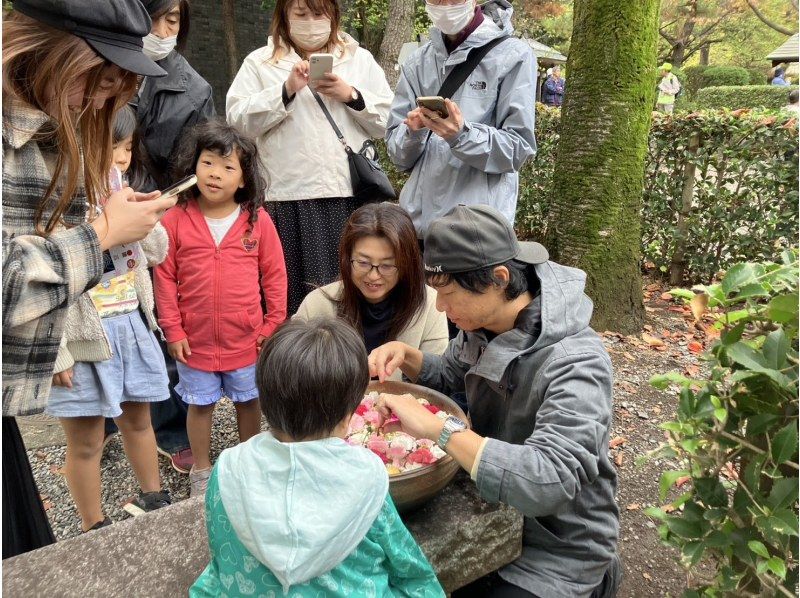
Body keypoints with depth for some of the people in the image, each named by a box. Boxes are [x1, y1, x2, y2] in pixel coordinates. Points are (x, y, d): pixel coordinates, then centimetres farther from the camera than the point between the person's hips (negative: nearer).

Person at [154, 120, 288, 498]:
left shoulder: (258, 221, -8)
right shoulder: (174, 220, -8)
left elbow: (274, 276, -3)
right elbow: (164, 278, -4)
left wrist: (274, 325, -3)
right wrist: (173, 330, -6)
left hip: (246, 339, 0)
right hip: (195, 339, 0)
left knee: (248, 401, 18)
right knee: (200, 405, 17)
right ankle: (201, 470, 37)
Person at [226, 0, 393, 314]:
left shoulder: (360, 59, 17)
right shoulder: (260, 62, 13)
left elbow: (390, 121, 10)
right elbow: (238, 119, 0)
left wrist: (351, 95, -4)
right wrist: (286, 91, -9)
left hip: (350, 193, 1)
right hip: (289, 195, -1)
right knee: (297, 293, 0)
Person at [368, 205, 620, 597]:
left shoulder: (574, 362, -28)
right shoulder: (483, 325, -6)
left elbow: (549, 480, -38)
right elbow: (451, 376, 13)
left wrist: (437, 428, -37)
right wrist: (405, 356, -6)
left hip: (557, 552, -6)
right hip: (493, 514, 7)